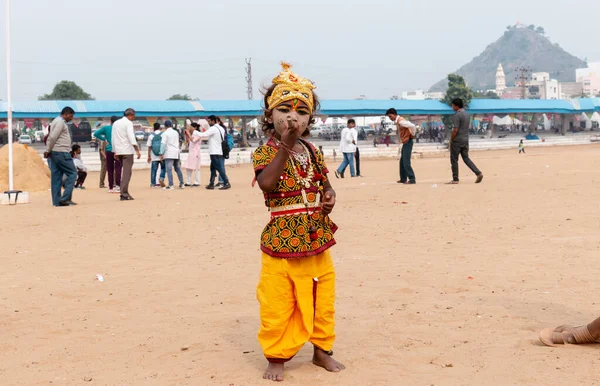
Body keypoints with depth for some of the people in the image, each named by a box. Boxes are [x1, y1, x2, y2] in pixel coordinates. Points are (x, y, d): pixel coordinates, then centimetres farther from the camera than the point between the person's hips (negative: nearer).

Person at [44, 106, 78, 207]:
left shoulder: (57, 121, 21)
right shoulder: (60, 122, -11)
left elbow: (51, 138, 18)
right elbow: (53, 137, -17)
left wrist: (48, 151, 11)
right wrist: (48, 151, -8)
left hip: (55, 153, 10)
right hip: (61, 152, -10)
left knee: (56, 177, 7)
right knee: (72, 173, -6)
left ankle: (57, 201, 7)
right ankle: (65, 198, -10)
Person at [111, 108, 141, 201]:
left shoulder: (116, 123, 17)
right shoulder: (128, 123, -6)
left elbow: (113, 138, 18)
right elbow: (131, 137, -17)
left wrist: (115, 152, 22)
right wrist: (137, 150, -21)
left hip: (118, 151, 8)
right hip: (127, 151, -8)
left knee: (126, 171, 15)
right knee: (127, 172, -8)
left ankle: (124, 193, 12)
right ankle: (124, 194, -13)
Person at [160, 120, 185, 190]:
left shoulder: (165, 133, -5)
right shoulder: (176, 132, 14)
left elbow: (163, 144, -10)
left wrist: (161, 154, -8)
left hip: (169, 154, -7)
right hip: (176, 153, 7)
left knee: (169, 170, -7)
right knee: (178, 169, 14)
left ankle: (170, 185, -13)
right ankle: (181, 184, 16)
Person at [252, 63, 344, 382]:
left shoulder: (313, 153, 8)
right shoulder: (265, 152, -8)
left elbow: (325, 185, 18)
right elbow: (267, 182, -27)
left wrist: (329, 198, -6)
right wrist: (286, 146, -29)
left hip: (316, 239, 5)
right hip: (281, 241, -5)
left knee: (321, 301, 14)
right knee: (277, 304, 1)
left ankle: (322, 350, 31)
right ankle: (276, 357, 16)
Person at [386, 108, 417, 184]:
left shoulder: (400, 121, -20)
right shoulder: (396, 122, 10)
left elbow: (412, 126, -30)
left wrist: (412, 135, -14)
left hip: (408, 142, -10)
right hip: (405, 142, 10)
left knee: (406, 162, -11)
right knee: (402, 162, 13)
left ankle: (412, 179, -9)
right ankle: (403, 179, 20)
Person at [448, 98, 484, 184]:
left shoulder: (457, 115, -15)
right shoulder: (467, 114, 13)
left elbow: (455, 130, -20)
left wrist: (451, 140, -9)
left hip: (457, 141, -8)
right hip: (465, 140, 8)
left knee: (454, 160, 2)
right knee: (466, 158, 12)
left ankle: (455, 179, 4)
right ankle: (478, 173, -2)